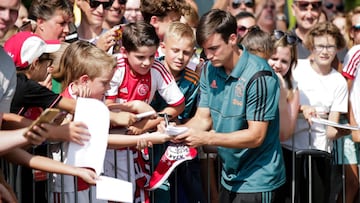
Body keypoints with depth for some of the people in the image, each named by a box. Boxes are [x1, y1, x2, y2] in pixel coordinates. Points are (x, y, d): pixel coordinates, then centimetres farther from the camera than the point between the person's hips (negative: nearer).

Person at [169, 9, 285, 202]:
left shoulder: (258, 76, -21)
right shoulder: (210, 70, 1)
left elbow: (256, 136, -22)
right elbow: (203, 118, 3)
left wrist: (206, 138, -28)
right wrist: (181, 130, -18)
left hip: (256, 180, -7)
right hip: (229, 177, 7)